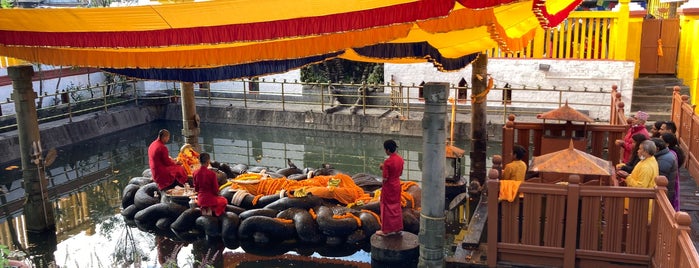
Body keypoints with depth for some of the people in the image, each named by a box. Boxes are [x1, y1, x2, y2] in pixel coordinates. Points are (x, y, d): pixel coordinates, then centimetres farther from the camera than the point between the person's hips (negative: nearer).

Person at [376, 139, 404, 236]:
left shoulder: (387, 162, -24)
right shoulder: (400, 159, -3)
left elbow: (385, 178, -22)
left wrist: (382, 169, -4)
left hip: (388, 187, -7)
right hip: (397, 185, 7)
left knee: (387, 208, 6)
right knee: (396, 206, 18)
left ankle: (386, 230, 15)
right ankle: (398, 228, 27)